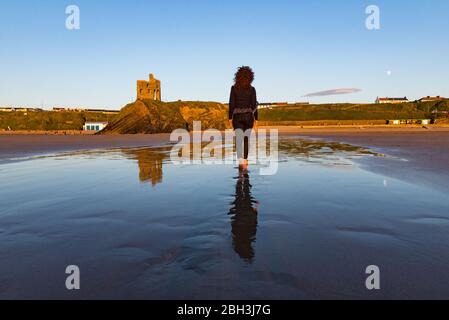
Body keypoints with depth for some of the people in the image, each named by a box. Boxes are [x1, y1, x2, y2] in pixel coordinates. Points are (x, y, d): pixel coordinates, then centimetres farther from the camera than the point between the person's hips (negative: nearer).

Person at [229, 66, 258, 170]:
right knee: (246, 138, 14)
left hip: (237, 116, -1)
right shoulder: (252, 89, -2)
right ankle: (245, 160, 19)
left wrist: (230, 118, 1)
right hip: (248, 116, 1)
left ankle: (241, 160, -22)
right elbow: (254, 105, -2)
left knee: (239, 139, -2)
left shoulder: (234, 88, -3)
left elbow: (231, 104, -4)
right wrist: (256, 119, 5)